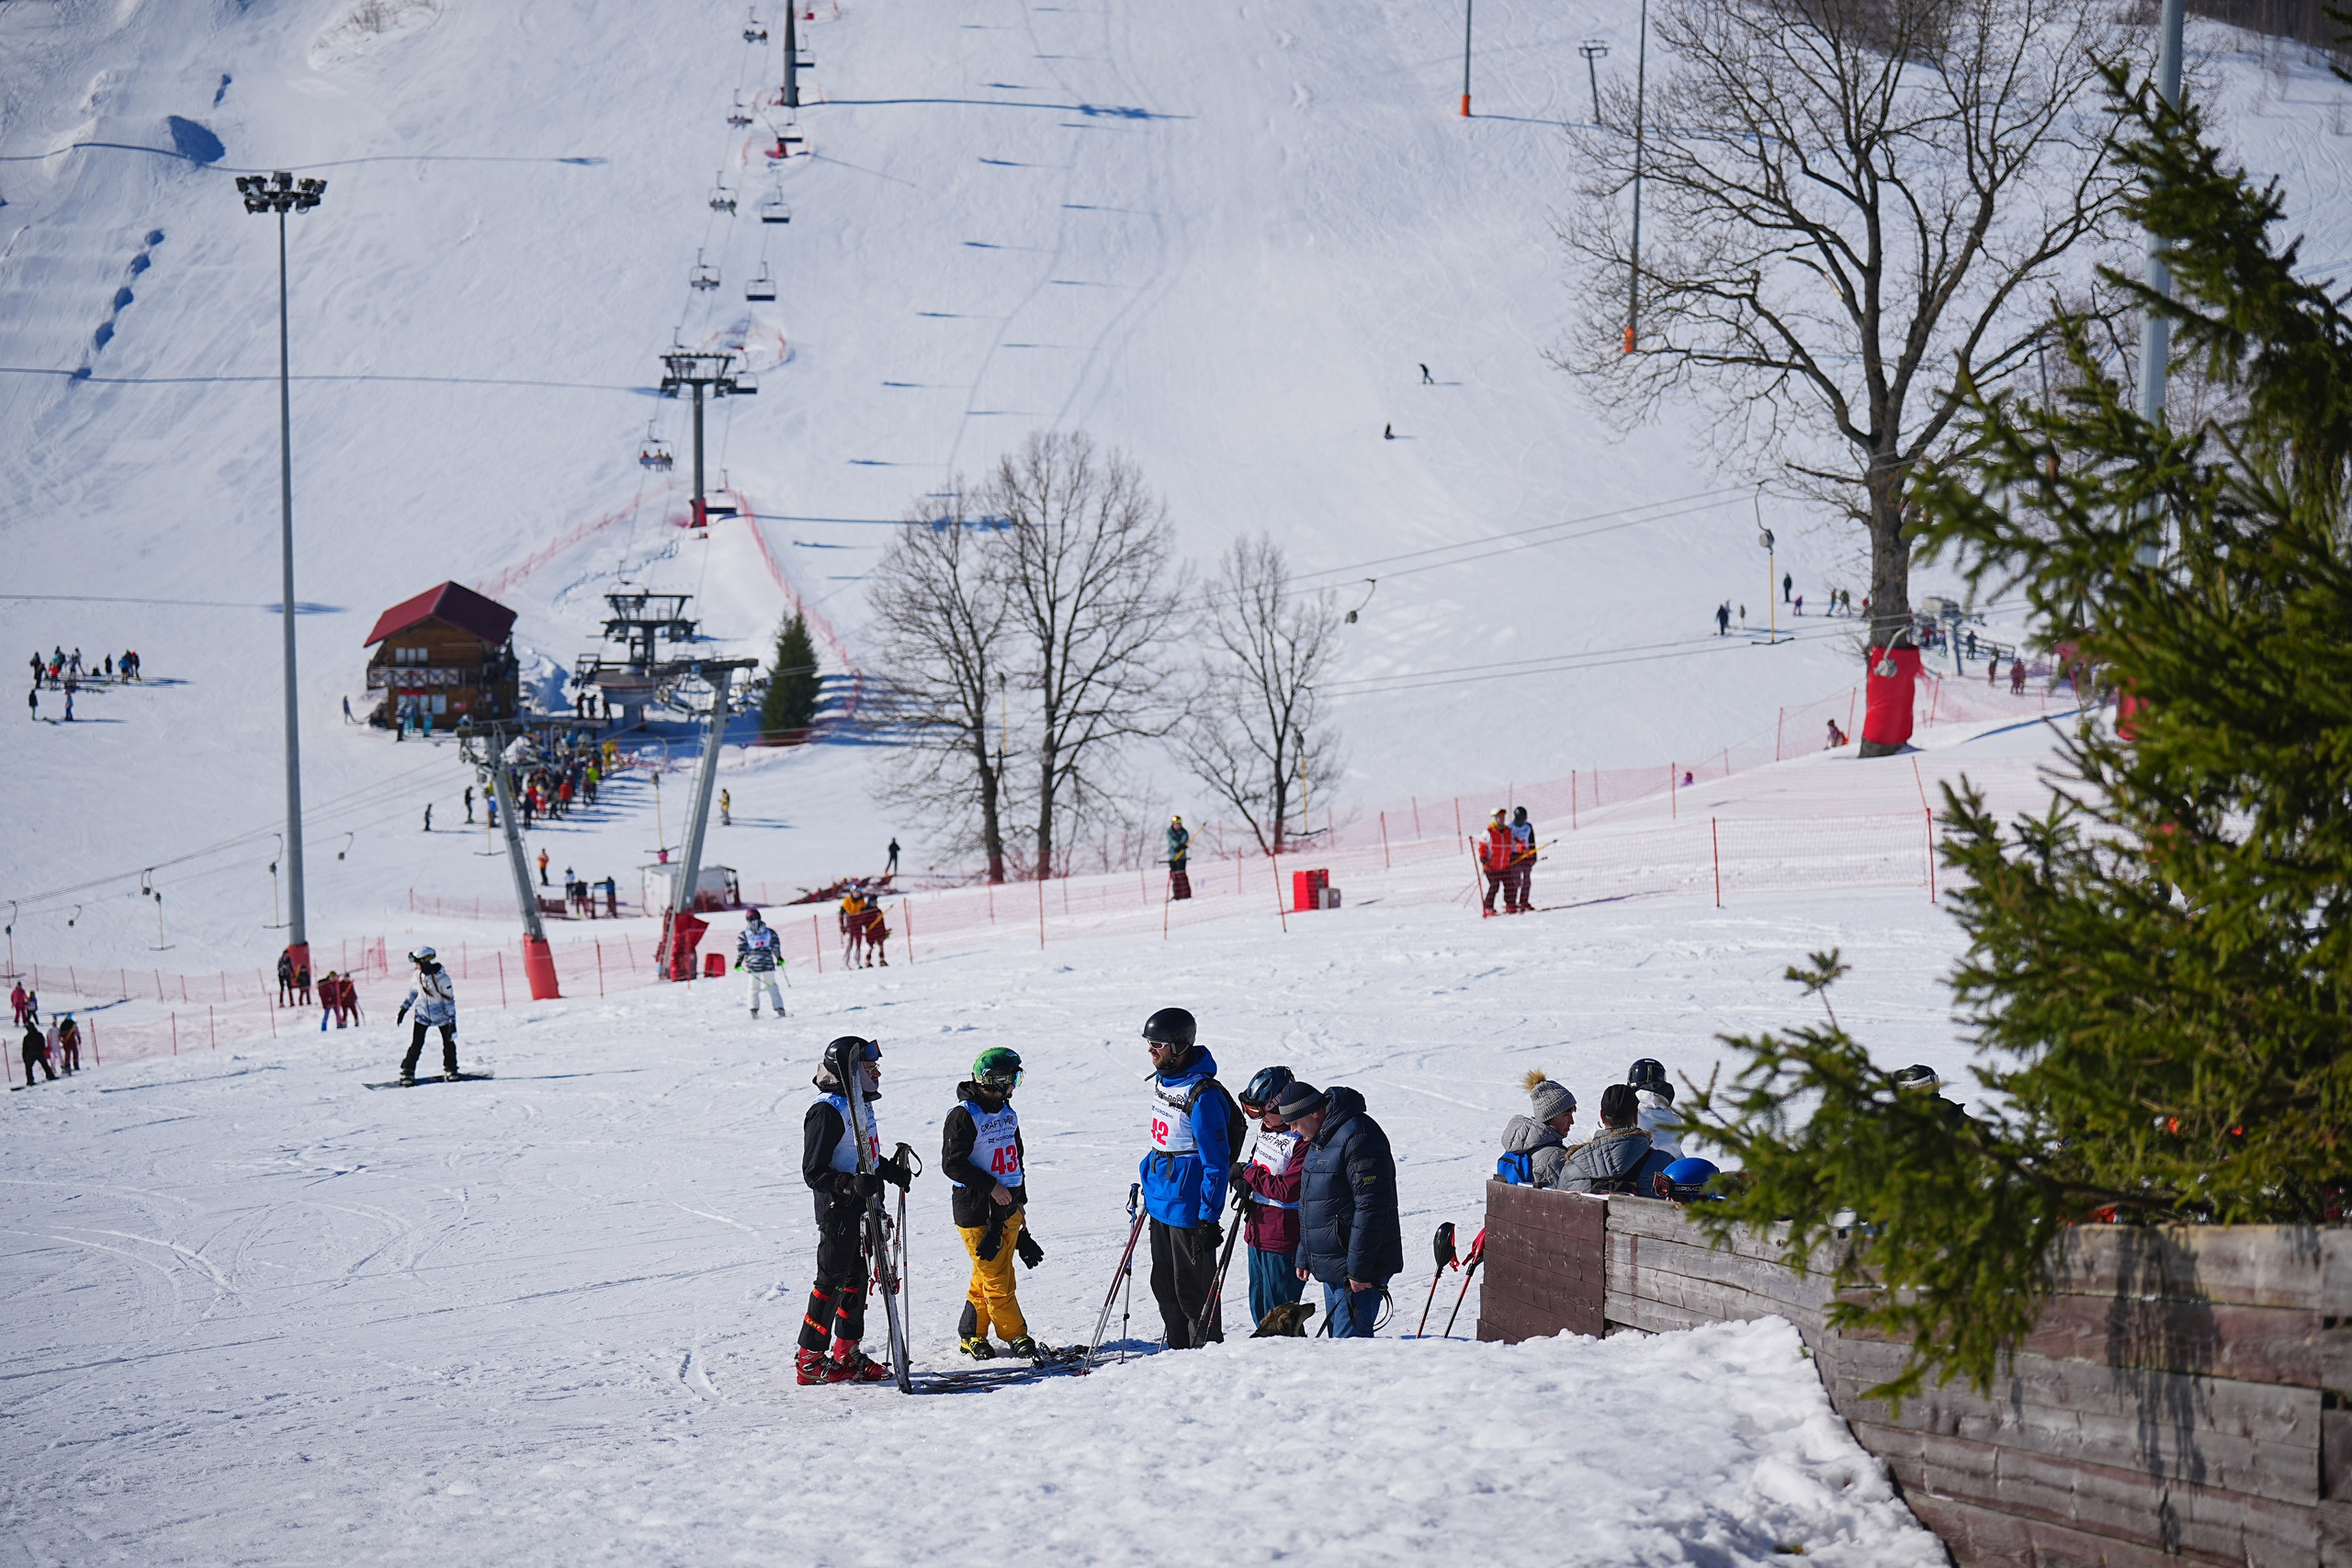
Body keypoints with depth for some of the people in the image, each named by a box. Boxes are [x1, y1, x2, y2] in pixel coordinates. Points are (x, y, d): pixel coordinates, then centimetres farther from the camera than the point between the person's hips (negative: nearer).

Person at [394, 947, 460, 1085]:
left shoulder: (442, 978, -23)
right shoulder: (418, 974, -7)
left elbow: (449, 1001, -18)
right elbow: (413, 992, 10)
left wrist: (453, 1022, -19)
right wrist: (403, 1009, 11)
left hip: (441, 1015, -3)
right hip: (423, 1015, 3)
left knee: (448, 1043, 4)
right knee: (416, 1044, -4)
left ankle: (450, 1069, 23)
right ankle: (407, 1072, 4)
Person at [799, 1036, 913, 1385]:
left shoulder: (860, 1105, 12)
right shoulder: (827, 1111, -18)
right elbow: (814, 1172, -20)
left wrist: (892, 1171, 14)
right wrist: (852, 1186, -33)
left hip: (862, 1208, 9)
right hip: (837, 1209, -9)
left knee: (857, 1277, 13)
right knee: (832, 1279, -5)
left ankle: (846, 1354, 22)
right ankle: (810, 1359, 2)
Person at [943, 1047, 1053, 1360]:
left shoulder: (1006, 1112, 12)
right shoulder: (963, 1115, -13)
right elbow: (952, 1163, -17)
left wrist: (1020, 1200, 22)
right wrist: (991, 1186, -18)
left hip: (1007, 1210, 8)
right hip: (976, 1209, -8)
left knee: (988, 1276, 10)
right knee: (996, 1278, -4)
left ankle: (972, 1336, 19)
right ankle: (1017, 1337, 1)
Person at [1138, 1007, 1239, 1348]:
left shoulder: (1202, 1096, -21)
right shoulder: (1162, 1079, 7)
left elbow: (1216, 1163, -19)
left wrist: (1209, 1217, -20)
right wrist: (1147, 1181, 26)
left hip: (1188, 1205, -9)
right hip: (1159, 1200, 9)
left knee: (1193, 1287, -1)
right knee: (1164, 1284, 15)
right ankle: (1179, 1349, 26)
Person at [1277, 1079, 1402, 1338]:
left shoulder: (1357, 1136, -18)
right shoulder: (1318, 1140, 15)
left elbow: (1372, 1207, -22)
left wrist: (1358, 1268, -22)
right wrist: (1304, 1257, 21)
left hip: (1357, 1271, -10)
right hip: (1331, 1267, 10)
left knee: (1350, 1339, -12)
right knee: (1338, 1338, 12)